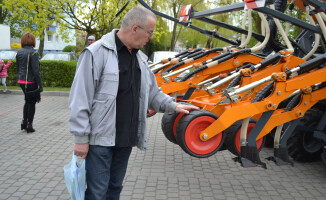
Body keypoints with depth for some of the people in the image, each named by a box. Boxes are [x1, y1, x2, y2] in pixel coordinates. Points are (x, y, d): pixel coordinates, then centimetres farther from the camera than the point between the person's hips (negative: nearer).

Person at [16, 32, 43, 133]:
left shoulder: (19, 52, 5)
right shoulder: (33, 53, -17)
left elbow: (18, 68, 13)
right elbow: (36, 71, -19)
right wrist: (40, 86, -14)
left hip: (21, 81, 7)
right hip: (31, 82, -7)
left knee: (27, 101, 22)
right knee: (32, 103, 7)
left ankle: (24, 122, 24)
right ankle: (29, 125, 14)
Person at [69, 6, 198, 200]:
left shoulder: (140, 58, 10)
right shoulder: (97, 53, -14)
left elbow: (152, 92, 21)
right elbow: (80, 100, -14)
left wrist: (173, 105, 9)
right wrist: (81, 138, -14)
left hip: (126, 139, 7)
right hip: (100, 139, -7)